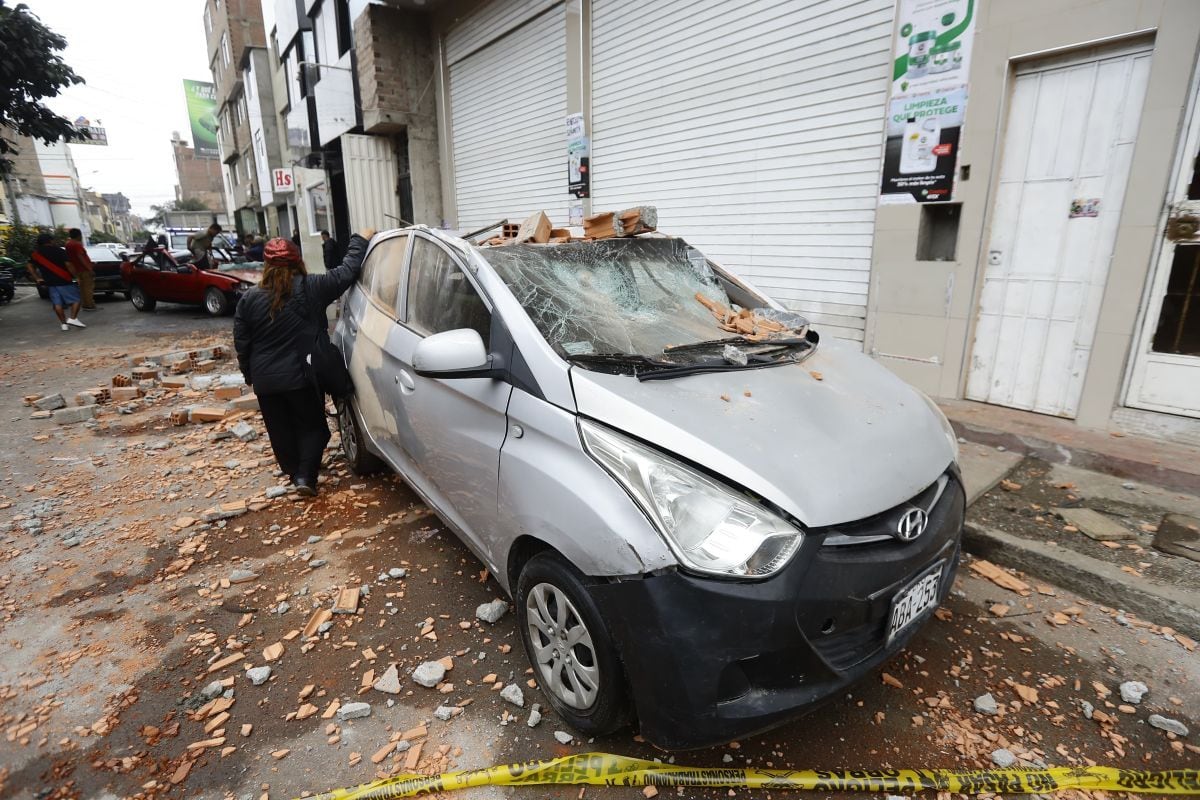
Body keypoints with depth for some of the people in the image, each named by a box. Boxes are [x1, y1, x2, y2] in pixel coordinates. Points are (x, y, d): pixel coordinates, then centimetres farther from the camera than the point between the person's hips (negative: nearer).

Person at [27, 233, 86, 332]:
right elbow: (68, 265, -14)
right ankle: (73, 319, -17)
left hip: (49, 282, 5)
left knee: (57, 303, 6)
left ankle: (64, 324, 5)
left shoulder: (35, 253, 12)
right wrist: (74, 275, -4)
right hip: (63, 281, -5)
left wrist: (37, 278, 12)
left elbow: (29, 266, 10)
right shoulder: (58, 250, -6)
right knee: (76, 299, -1)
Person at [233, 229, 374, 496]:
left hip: (265, 381, 3)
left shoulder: (249, 299, 0)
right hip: (302, 376, -3)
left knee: (281, 430, 17)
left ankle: (295, 474, 30)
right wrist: (360, 240, 7)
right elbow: (347, 272, -4)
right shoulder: (311, 288, -10)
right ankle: (306, 476, 0)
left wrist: (250, 375, 16)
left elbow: (241, 344, 3)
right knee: (312, 425, 12)